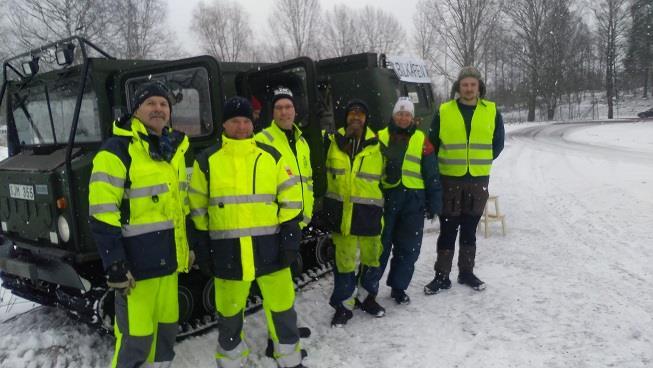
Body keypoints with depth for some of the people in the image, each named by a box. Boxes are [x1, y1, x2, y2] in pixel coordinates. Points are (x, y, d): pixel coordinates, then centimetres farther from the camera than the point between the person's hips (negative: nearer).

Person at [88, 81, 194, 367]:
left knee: (167, 327, 18)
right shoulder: (117, 150, -12)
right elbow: (102, 214, -16)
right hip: (136, 262, -7)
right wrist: (113, 263, -18)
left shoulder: (174, 149, 12)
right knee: (136, 337, -1)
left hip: (167, 258, 7)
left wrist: (188, 244, 19)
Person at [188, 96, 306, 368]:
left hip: (268, 246, 1)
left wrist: (290, 234, -2)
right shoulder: (207, 160, 3)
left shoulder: (271, 156, 4)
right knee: (229, 312, 13)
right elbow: (198, 206, 8)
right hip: (227, 251, 0)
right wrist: (201, 241, 5)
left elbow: (290, 199, 4)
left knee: (282, 306, 8)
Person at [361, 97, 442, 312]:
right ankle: (367, 294, 5)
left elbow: (432, 175, 7)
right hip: (385, 198, -2)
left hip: (413, 201, 2)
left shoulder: (421, 140, 7)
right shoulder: (380, 137, 5)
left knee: (408, 248, 10)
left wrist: (434, 204, 4)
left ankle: (398, 287, 29)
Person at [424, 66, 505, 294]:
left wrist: (481, 162, 6)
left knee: (469, 229, 12)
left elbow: (498, 143, 10)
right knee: (447, 230, 2)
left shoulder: (491, 111, 3)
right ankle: (442, 276, 11)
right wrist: (442, 166, 3)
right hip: (449, 179, -1)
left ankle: (466, 272, 25)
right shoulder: (444, 111, -2)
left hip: (478, 180, 2)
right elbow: (433, 143, 6)